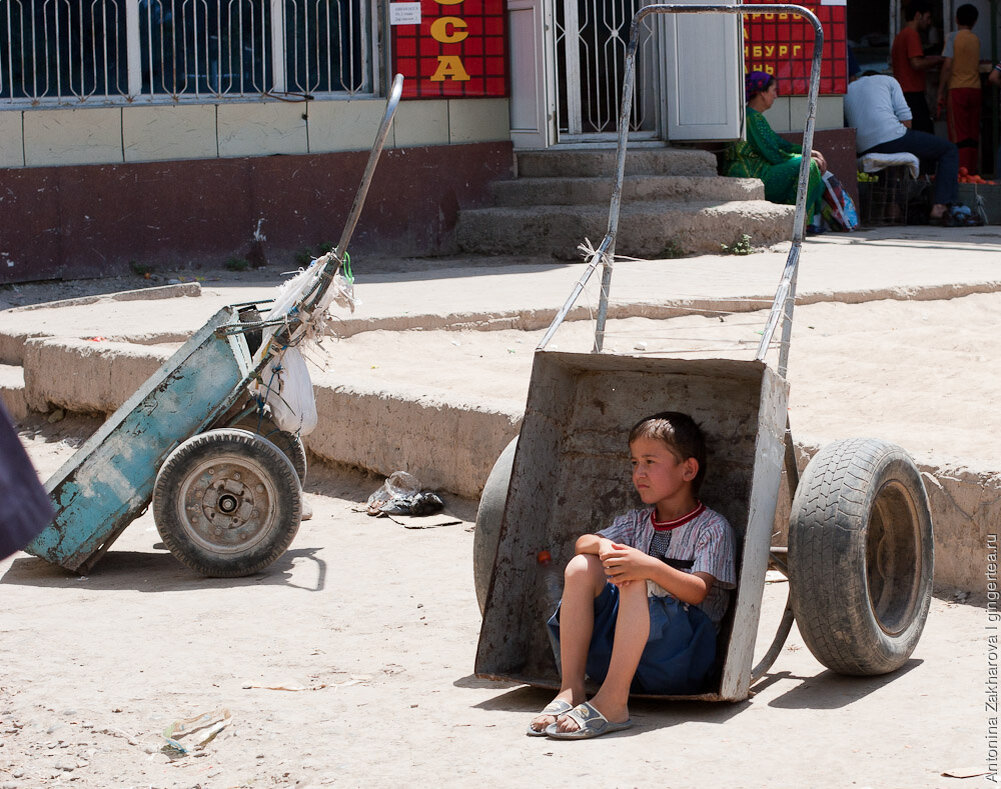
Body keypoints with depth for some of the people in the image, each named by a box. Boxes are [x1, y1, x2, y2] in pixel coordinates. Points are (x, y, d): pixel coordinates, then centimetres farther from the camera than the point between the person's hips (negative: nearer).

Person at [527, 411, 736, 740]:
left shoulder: (712, 527, 1)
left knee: (638, 581, -32)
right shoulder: (637, 522, 21)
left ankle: (612, 702, -42)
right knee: (581, 567, -14)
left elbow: (698, 592, -14)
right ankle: (570, 690, -22)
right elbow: (582, 543, 5)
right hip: (615, 647, 6)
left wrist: (651, 567, -33)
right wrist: (602, 545, -19)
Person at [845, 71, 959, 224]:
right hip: (892, 136, -5)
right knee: (949, 150, 9)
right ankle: (939, 208, -6)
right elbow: (905, 117, 4)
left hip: (864, 151, 5)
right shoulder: (887, 80, 17)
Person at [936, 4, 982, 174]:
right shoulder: (976, 40, 11)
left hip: (957, 89, -5)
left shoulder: (954, 37, -4)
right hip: (975, 89, 5)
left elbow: (947, 65, -11)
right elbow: (977, 67, 15)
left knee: (958, 134, -6)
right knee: (973, 133, 7)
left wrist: (941, 92, -8)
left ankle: (961, 170, -12)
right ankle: (972, 169, 8)